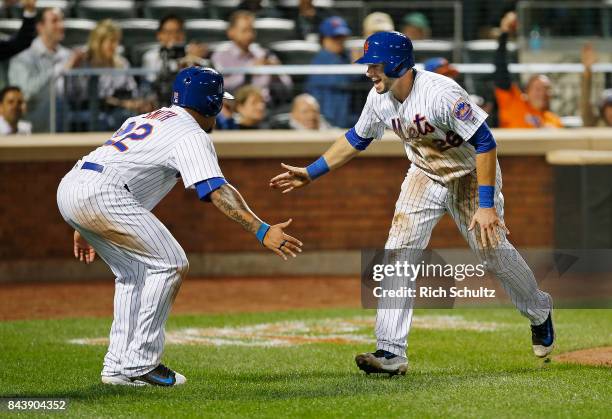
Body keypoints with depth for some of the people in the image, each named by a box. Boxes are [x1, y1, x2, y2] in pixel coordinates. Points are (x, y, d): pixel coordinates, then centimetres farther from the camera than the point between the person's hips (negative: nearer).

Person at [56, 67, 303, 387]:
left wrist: (85, 227, 35)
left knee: (134, 272, 20)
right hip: (100, 195, -9)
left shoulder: (147, 119, 29)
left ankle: (118, 367, 16)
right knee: (170, 264, -2)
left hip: (68, 188, 9)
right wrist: (263, 231, -21)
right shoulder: (191, 134, 1)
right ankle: (139, 365, -4)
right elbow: (217, 191, -13)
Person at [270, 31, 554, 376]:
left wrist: (486, 204, -34)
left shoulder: (440, 93, -33)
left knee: (494, 250, 3)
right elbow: (357, 139, 9)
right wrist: (311, 173, 7)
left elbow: (485, 142, -31)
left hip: (470, 175, -5)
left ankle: (540, 313, 34)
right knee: (399, 251, -10)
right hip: (425, 176, 5)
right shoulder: (379, 98, -11)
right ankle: (391, 352, -13)